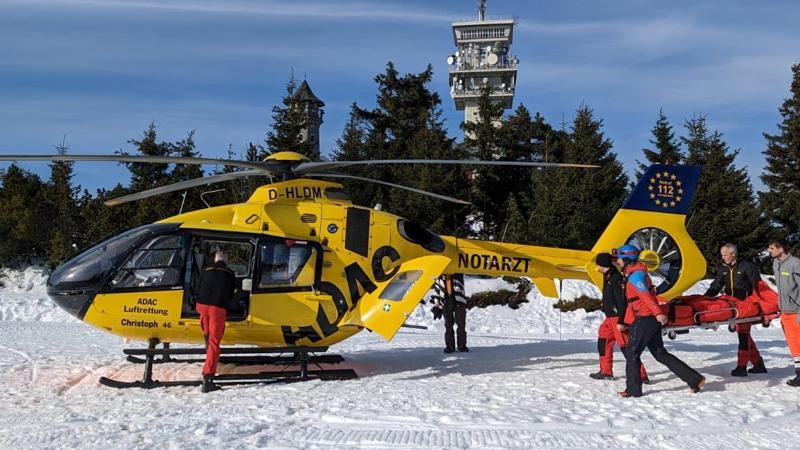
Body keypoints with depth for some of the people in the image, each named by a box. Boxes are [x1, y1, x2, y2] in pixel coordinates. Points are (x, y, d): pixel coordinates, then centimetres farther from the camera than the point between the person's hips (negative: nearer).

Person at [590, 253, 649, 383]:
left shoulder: (617, 279, -19)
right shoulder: (608, 277, 10)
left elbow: (622, 301, -22)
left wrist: (621, 322, -24)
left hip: (618, 317, -10)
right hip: (611, 317, 10)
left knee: (625, 346, -11)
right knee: (603, 341, 16)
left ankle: (641, 376, -8)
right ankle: (606, 372, 26)